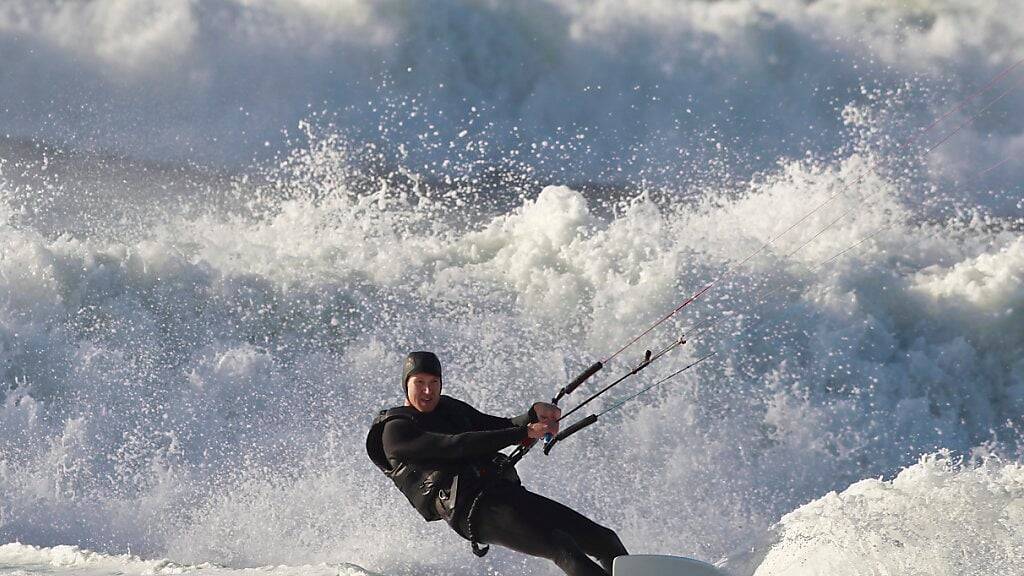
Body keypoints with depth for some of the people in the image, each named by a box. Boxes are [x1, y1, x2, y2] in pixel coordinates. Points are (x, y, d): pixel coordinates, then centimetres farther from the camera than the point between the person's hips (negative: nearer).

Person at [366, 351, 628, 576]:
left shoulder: (450, 409, 25)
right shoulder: (395, 431, 0)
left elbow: (503, 427, 20)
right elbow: (456, 446, -12)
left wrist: (534, 415, -5)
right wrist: (523, 432, -16)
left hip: (508, 491, 8)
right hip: (474, 511, -8)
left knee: (606, 541, 0)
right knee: (561, 546, -30)